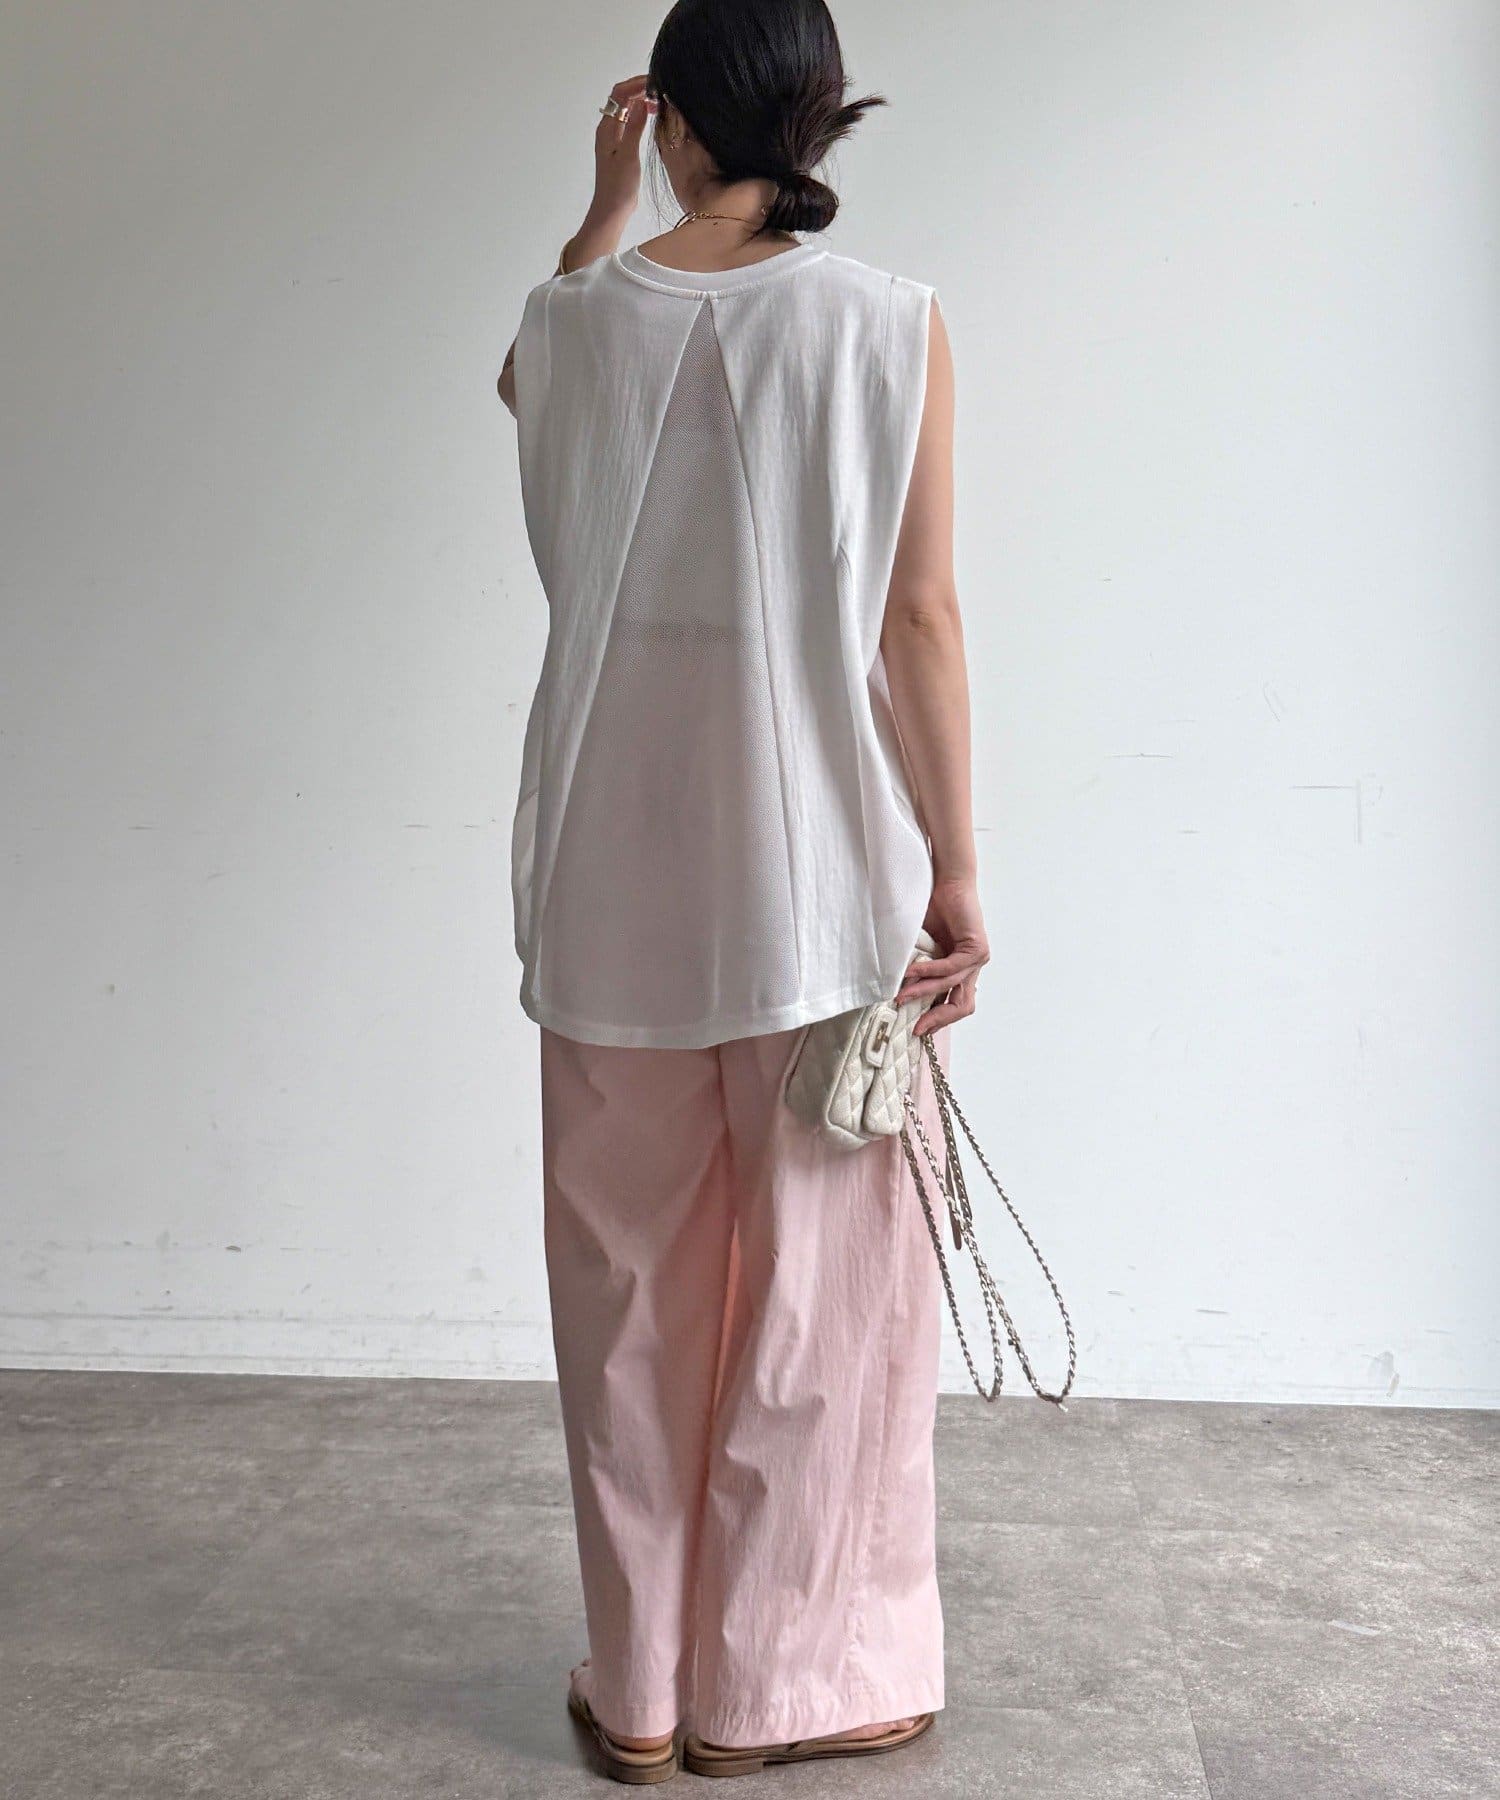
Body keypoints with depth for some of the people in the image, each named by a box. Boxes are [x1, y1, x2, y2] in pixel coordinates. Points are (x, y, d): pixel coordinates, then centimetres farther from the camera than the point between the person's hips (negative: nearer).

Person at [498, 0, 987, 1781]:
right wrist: (955, 868, -3)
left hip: (616, 873, 3)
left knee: (631, 1274, 13)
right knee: (824, 1274, 10)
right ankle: (779, 1683, 23)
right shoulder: (890, 323, -6)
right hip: (823, 864, -2)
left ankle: (640, 1684, 25)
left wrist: (605, 204, 26)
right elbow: (919, 616, -8)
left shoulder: (579, 318, 1)